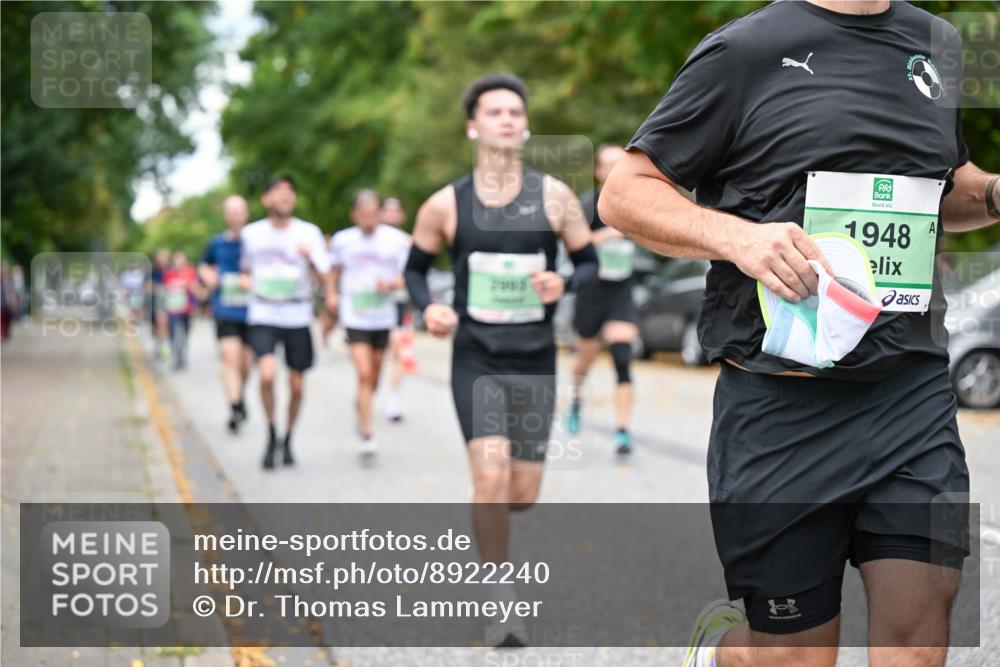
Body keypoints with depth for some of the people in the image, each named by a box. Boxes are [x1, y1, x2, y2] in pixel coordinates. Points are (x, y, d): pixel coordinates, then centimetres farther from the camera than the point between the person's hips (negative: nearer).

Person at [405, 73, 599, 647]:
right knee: (492, 476, -19)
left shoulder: (554, 196, -2)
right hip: (476, 359, -1)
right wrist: (428, 308, -9)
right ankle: (498, 593, -3)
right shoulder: (446, 205, -1)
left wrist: (565, 284, -17)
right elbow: (416, 267, 12)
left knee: (524, 495, 6)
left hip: (536, 361, 2)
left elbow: (590, 264, 5)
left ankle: (486, 518, 43)